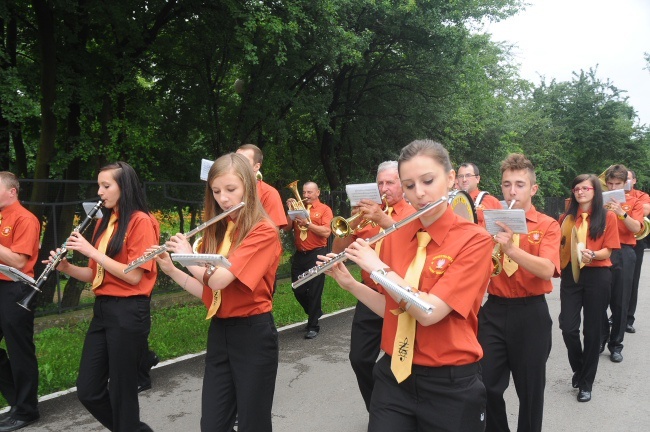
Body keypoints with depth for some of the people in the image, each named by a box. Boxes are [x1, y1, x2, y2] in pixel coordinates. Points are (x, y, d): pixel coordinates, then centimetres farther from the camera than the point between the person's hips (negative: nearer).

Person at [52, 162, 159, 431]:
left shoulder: (141, 221, -10)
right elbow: (96, 274, 15)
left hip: (128, 312, -8)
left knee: (121, 390, 4)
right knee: (87, 391, 11)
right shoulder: (104, 222, 13)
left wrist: (91, 251, -17)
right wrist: (67, 267, -3)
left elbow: (134, 276, -18)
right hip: (102, 309, 8)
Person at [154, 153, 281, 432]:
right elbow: (208, 292, 11)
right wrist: (171, 270, 1)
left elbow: (219, 279, -24)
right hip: (218, 335, 6)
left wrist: (187, 256, -6)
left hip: (253, 336, -6)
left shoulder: (263, 231, -14)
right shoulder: (216, 232, 8)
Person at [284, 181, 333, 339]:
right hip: (299, 255, 5)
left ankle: (313, 326, 11)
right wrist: (290, 210, -6)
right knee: (298, 290, 9)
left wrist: (307, 223, -19)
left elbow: (326, 232, -15)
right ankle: (315, 313, 34)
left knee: (314, 291, -1)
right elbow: (286, 228, 3)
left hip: (317, 255, -5)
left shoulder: (324, 209, -1)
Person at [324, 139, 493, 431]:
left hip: (450, 386, -3)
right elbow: (390, 309, 7)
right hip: (394, 378, 4)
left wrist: (378, 267, -18)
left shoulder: (474, 240, -14)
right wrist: (350, 283, -5)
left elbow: (428, 312, -24)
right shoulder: (395, 236, 1)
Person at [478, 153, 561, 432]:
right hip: (494, 311, 3)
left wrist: (511, 248, -35)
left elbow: (547, 270, -21)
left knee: (530, 389, 11)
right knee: (487, 386, 7)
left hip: (531, 315, -2)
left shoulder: (548, 226, -4)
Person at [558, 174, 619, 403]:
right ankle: (579, 369, 26)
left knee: (592, 330, 6)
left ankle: (586, 383, 20)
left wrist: (592, 254, -24)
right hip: (571, 275, 2)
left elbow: (607, 251, -5)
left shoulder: (607, 217, 0)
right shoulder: (566, 217, 7)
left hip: (597, 276, -2)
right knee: (568, 327, -4)